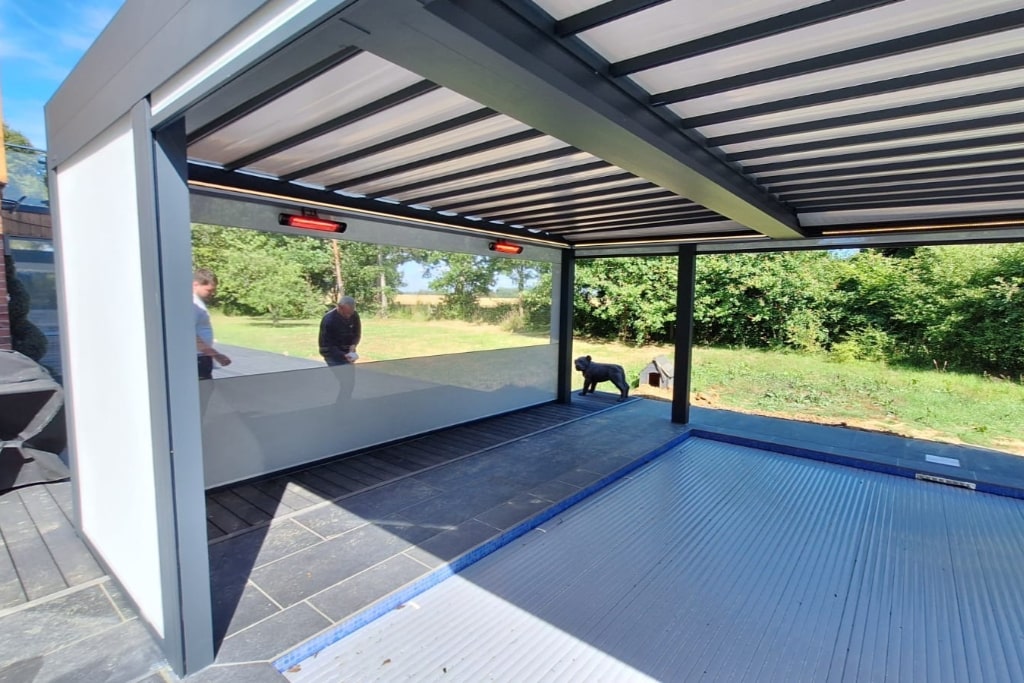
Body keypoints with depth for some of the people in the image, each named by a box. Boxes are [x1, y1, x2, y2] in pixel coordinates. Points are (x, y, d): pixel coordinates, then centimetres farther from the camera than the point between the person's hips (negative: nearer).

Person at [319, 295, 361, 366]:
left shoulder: (354, 315, -9)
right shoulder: (328, 320, -23)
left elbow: (357, 334, 6)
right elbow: (326, 346, -20)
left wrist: (353, 346, -15)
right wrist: (344, 355, -31)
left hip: (348, 353, 5)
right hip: (333, 355, -5)